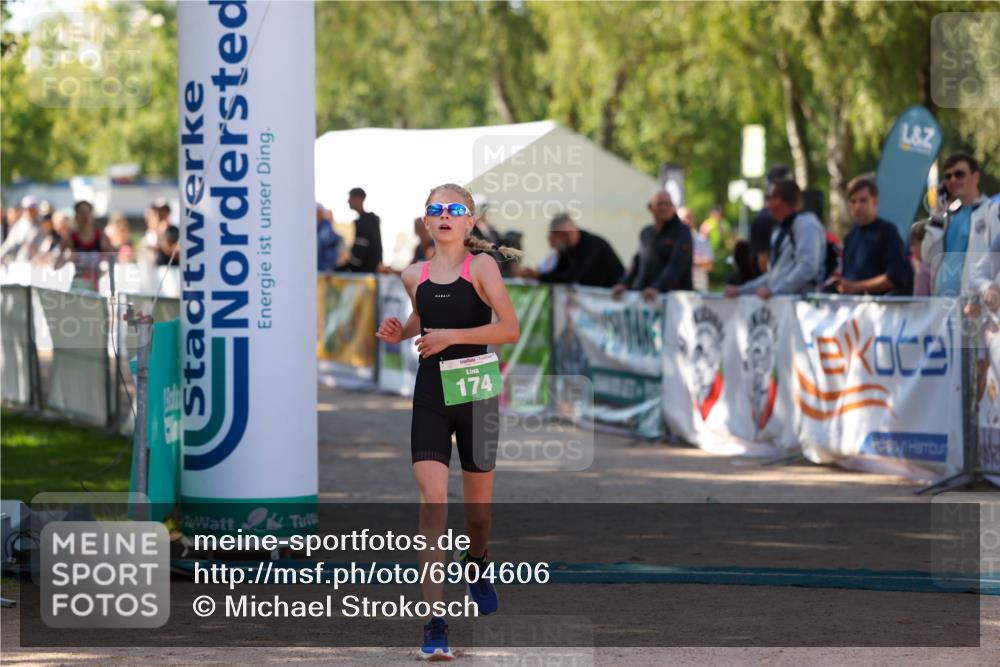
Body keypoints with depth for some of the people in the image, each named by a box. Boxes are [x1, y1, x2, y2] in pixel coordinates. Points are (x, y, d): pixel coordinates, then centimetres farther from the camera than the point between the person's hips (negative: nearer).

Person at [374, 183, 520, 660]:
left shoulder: (481, 266, -6)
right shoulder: (414, 276, 5)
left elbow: (510, 329, -15)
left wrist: (451, 336, -19)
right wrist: (398, 333, 5)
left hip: (476, 393, -2)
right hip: (430, 394, 2)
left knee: (478, 503, 14)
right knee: (432, 504, -12)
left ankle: (475, 563, 49)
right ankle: (435, 623, -17)